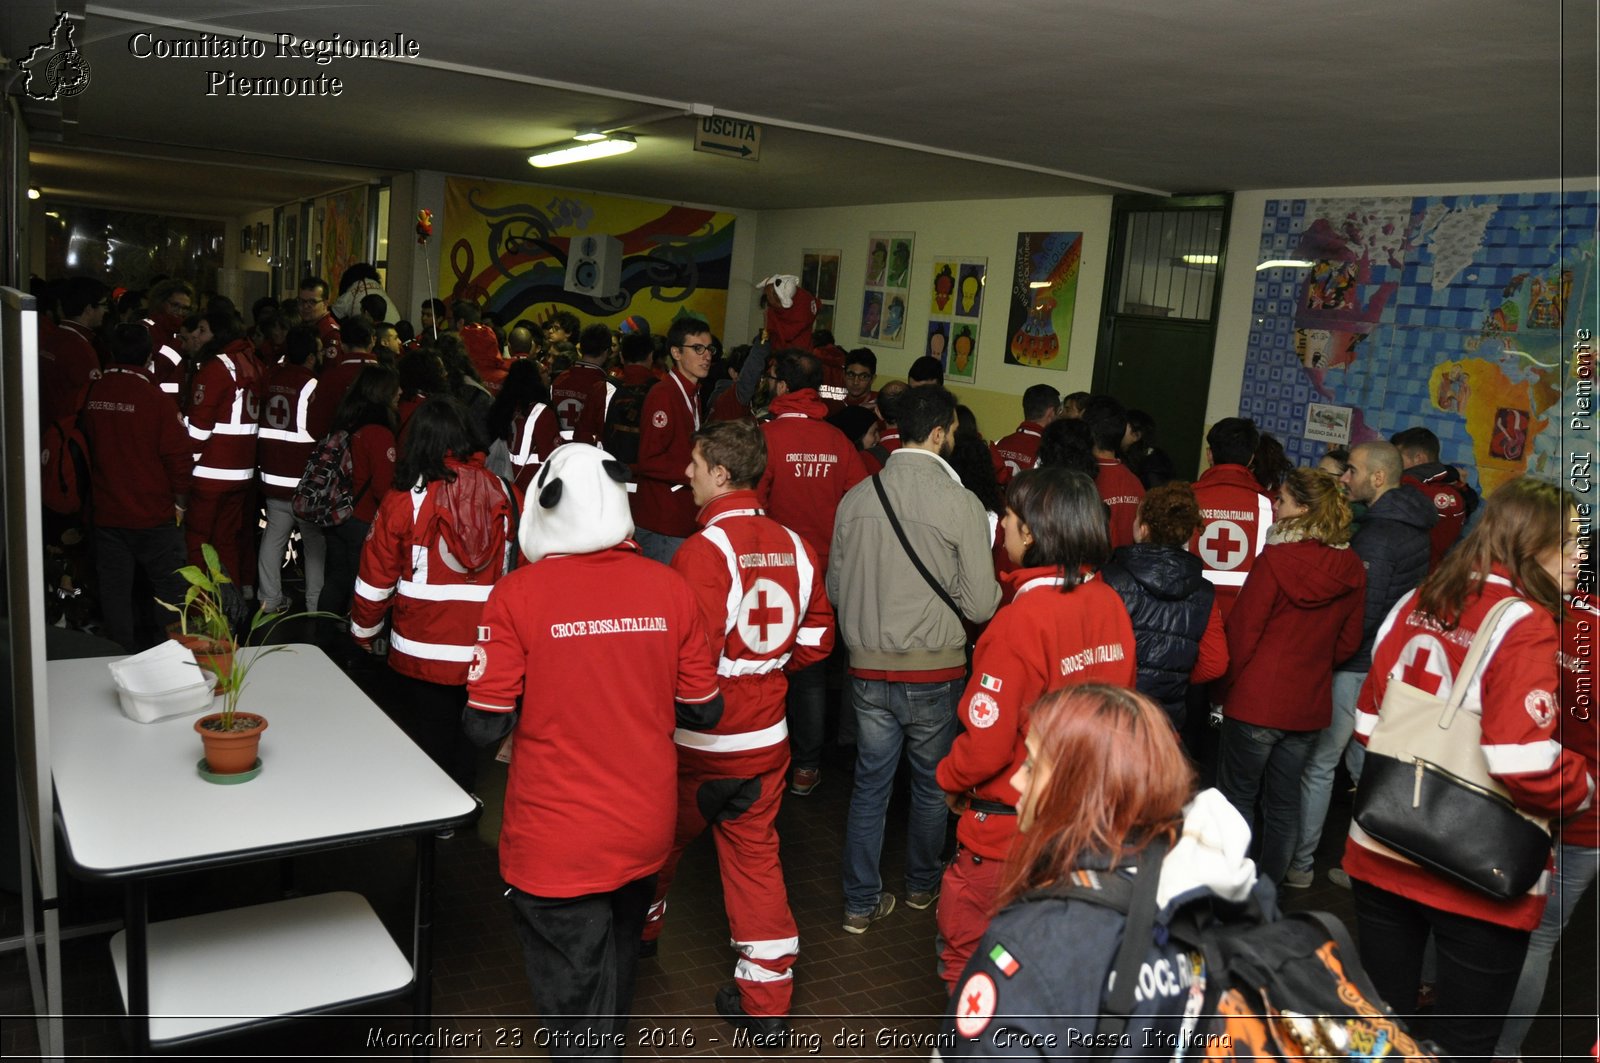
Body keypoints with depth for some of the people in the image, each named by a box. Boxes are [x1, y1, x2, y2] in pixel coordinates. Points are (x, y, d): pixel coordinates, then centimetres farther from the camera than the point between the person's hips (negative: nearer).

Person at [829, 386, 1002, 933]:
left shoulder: (856, 497, -4)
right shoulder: (960, 503, -15)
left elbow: (835, 590, 5)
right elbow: (981, 604, -12)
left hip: (868, 668, 3)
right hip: (934, 670, -2)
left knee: (870, 784, 15)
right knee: (932, 784, 20)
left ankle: (861, 902, 23)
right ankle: (922, 884, 38)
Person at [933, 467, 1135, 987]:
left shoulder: (1023, 618, -25)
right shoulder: (1110, 604, -4)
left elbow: (987, 740, -22)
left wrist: (950, 780, -3)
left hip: (1010, 825, -7)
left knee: (966, 958, 12)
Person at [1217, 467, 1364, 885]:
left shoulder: (1276, 560, -18)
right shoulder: (1351, 571, -2)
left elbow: (1243, 630, -13)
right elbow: (1347, 642, 6)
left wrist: (1230, 683, 0)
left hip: (1256, 699, -5)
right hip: (1310, 704, 5)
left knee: (1237, 794, 9)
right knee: (1284, 800, 16)